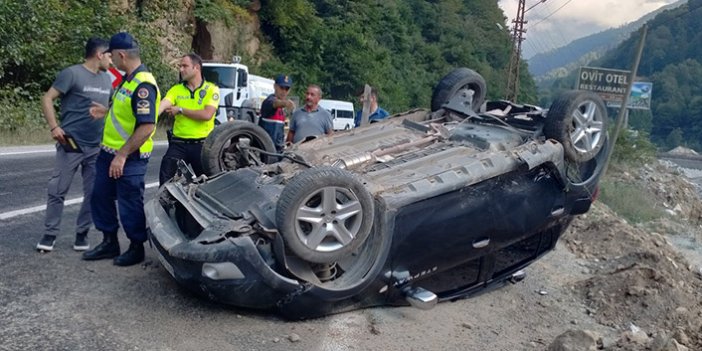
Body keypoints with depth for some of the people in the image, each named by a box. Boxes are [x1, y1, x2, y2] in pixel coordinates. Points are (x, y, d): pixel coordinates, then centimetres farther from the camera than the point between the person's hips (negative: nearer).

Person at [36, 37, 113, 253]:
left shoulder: (107, 79, 12)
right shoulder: (72, 74, -6)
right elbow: (47, 99, -6)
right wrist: (54, 127, -16)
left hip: (97, 147, 6)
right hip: (71, 144, -5)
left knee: (93, 193, 6)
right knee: (58, 190, 0)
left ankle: (82, 234, 17)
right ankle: (50, 234, 12)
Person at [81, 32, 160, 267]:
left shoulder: (143, 85, -22)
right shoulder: (127, 79, 10)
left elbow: (147, 126, -27)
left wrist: (122, 155, -24)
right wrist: (106, 111, 14)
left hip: (129, 158, -10)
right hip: (109, 151, 10)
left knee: (130, 204, 3)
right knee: (101, 197, 17)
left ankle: (137, 248, 20)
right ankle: (110, 243, 32)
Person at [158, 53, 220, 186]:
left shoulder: (211, 89, -2)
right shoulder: (176, 89, 7)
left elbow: (207, 115, -16)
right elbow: (161, 105, -9)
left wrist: (180, 110, -10)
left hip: (202, 145, -2)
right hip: (178, 144, 2)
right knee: (165, 180, -3)